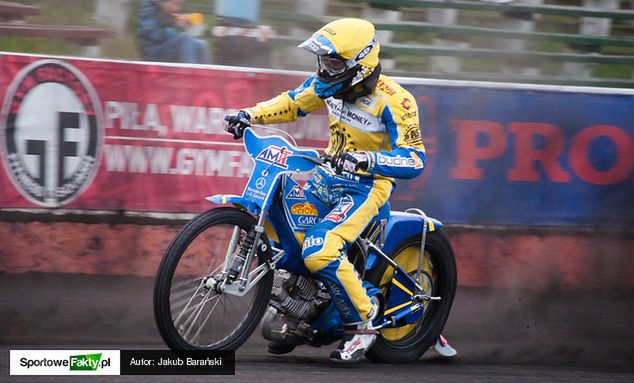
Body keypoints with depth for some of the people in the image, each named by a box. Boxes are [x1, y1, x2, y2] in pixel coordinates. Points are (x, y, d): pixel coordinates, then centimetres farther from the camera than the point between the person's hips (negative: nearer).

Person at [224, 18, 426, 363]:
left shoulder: (394, 101, -23)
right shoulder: (330, 83, -2)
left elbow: (415, 160, -26)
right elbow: (293, 103, 15)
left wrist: (366, 159, -41)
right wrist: (250, 115, -1)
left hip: (366, 186, -8)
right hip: (328, 175, 8)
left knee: (320, 250, -28)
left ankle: (362, 324, -9)